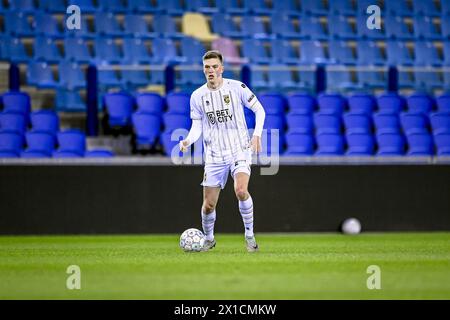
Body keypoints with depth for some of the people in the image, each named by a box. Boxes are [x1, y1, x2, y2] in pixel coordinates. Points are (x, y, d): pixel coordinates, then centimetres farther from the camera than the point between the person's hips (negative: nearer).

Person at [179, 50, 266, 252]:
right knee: (209, 204, 2)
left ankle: (249, 234, -7)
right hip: (214, 156, 2)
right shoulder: (197, 96, 1)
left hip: (240, 150, -2)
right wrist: (188, 141, -15)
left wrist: (257, 134, -9)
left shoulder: (236, 88, -5)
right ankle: (209, 239, 29)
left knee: (241, 190, -26)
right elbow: (197, 126, 6)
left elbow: (259, 110, 4)